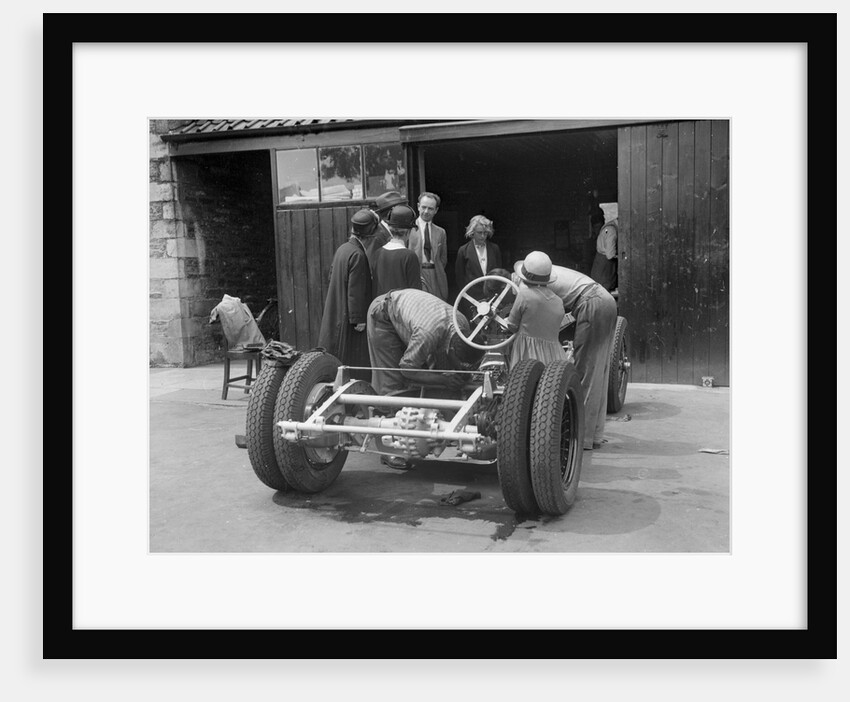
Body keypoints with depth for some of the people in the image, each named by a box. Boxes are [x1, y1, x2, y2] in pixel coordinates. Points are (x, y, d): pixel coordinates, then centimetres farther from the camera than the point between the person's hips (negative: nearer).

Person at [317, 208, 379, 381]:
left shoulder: (342, 249, 7)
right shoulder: (357, 255, -20)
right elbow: (355, 290, -22)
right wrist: (358, 319, -18)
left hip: (335, 314, 9)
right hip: (348, 317, -9)